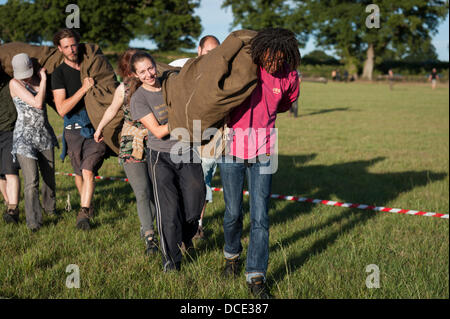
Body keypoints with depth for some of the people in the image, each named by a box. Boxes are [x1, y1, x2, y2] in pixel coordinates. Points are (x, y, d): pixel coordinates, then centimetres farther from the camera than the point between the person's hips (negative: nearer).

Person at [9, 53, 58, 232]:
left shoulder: (38, 78, 4)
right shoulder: (15, 83, -14)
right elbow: (37, 103, -21)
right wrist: (43, 79, -13)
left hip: (44, 135, 6)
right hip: (24, 137, -6)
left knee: (49, 176, 16)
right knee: (31, 181, -15)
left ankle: (49, 207, 40)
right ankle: (33, 222, -9)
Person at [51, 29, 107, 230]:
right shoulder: (59, 73, -4)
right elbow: (62, 109, -14)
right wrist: (83, 89, -20)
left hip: (96, 128, 1)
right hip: (74, 130, -1)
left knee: (88, 171, -13)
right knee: (79, 173, 12)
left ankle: (83, 214, -11)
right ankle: (87, 204, 35)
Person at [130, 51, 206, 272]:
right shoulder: (138, 98, -7)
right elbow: (158, 131, -14)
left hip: (187, 153, 4)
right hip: (162, 157, -4)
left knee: (195, 201, 6)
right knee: (169, 210, -5)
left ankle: (185, 237, 37)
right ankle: (171, 261, 10)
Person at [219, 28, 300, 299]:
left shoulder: (289, 76, -7)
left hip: (263, 150, 1)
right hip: (232, 146, -1)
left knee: (260, 216, -4)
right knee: (233, 213, 6)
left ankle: (256, 277, 4)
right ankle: (232, 254, 35)